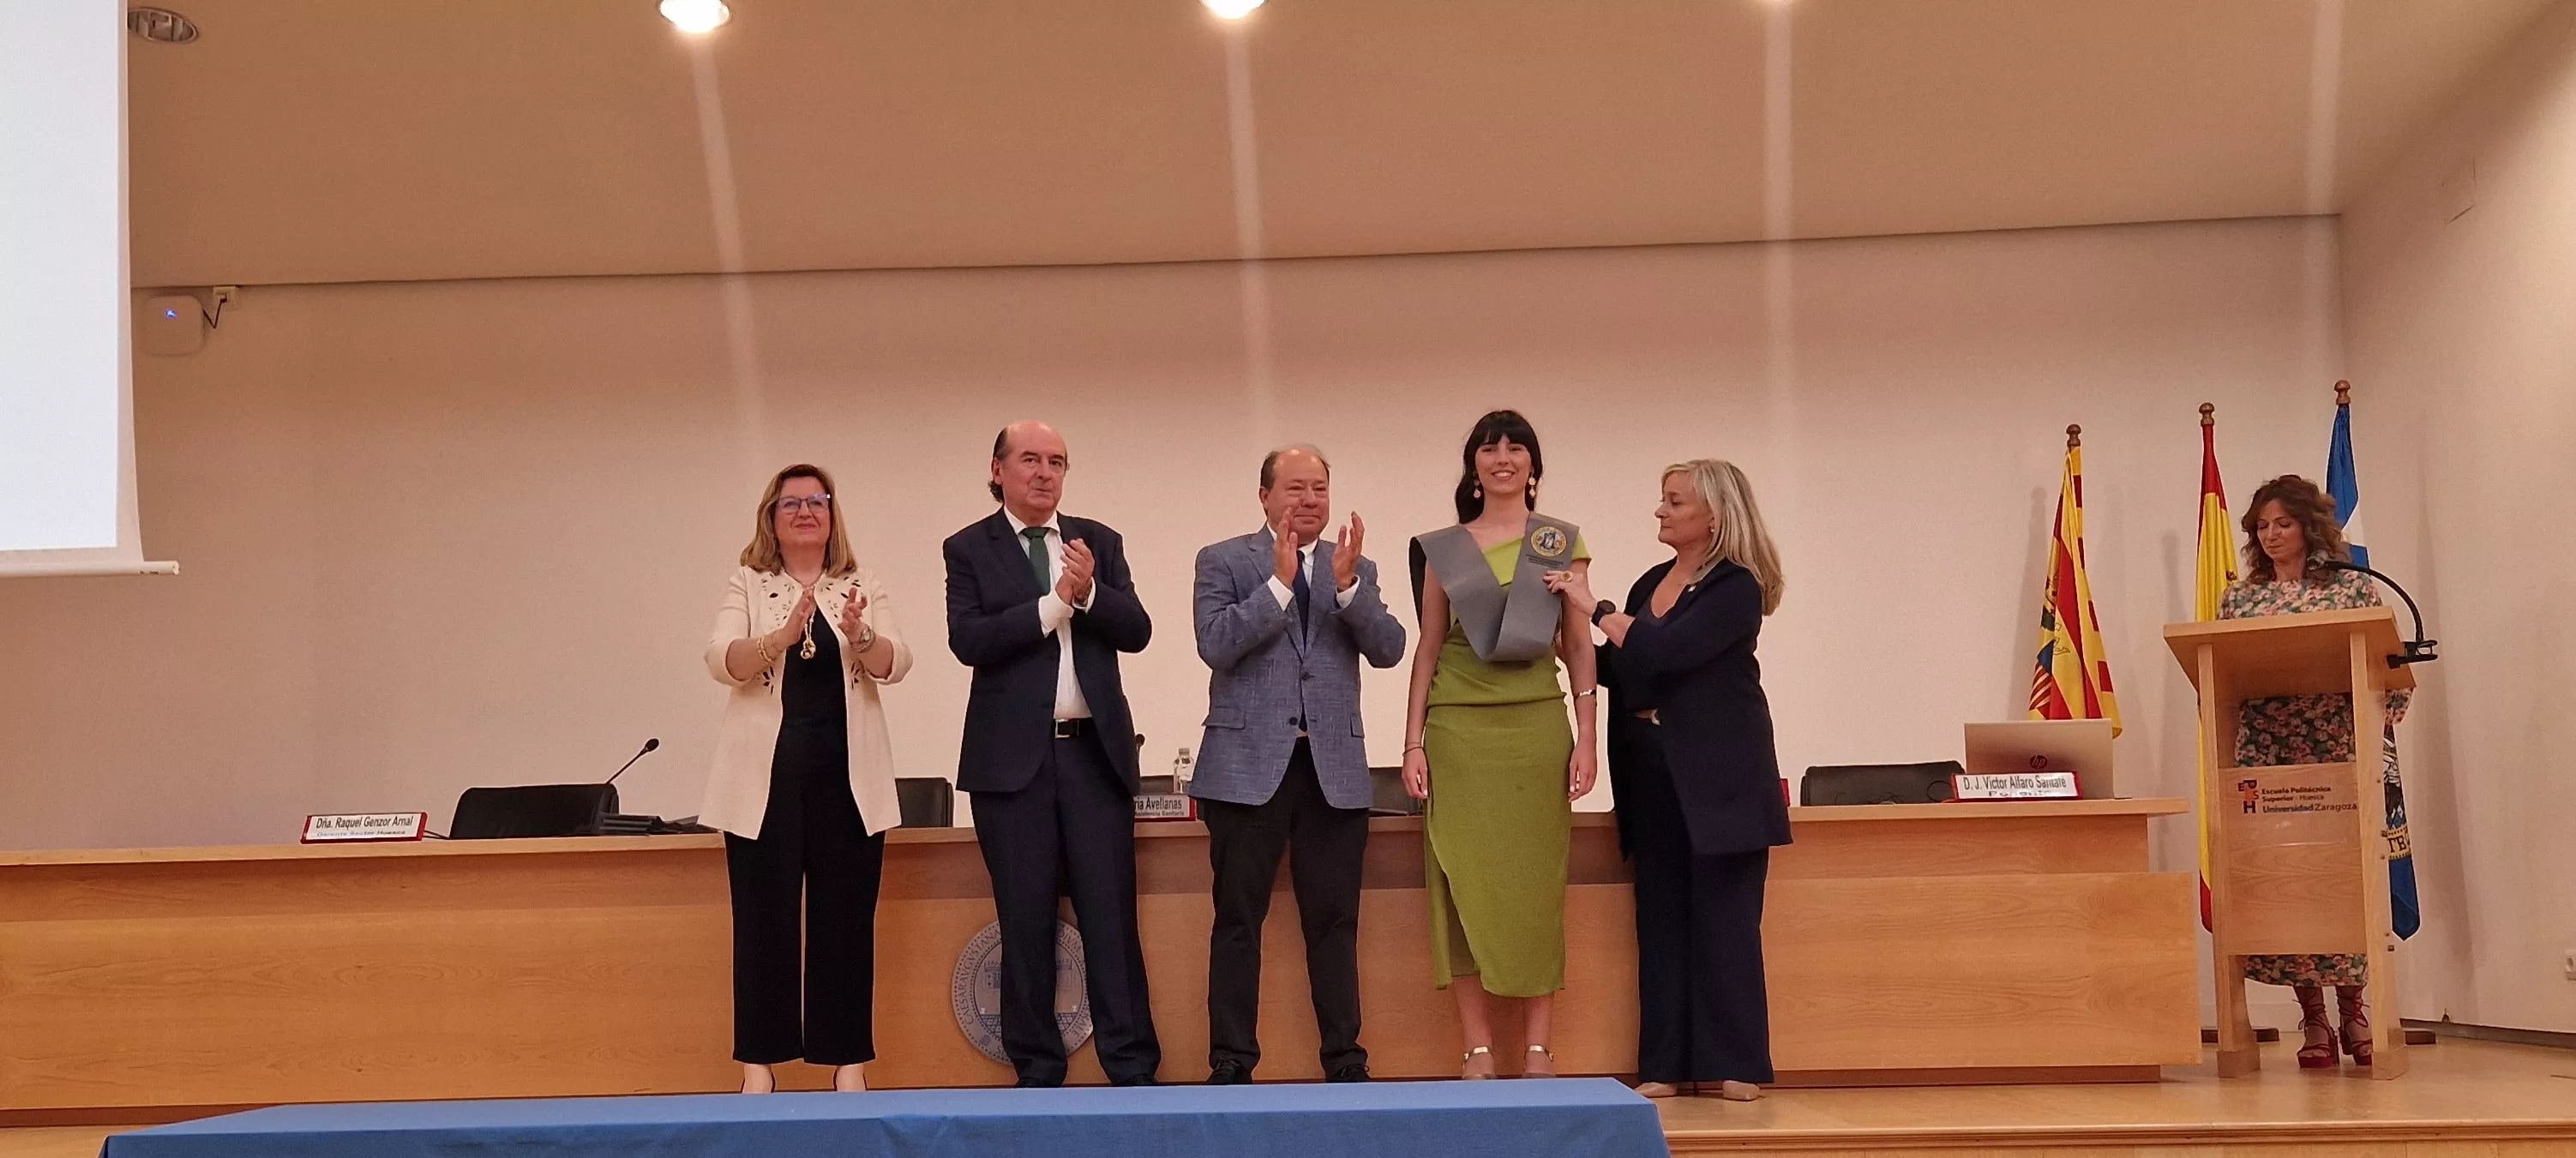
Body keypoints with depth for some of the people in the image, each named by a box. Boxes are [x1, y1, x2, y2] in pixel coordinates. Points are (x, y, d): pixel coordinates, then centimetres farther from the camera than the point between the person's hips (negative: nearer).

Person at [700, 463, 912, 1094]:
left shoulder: (863, 588, 9)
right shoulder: (747, 585, 5)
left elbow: (895, 663, -5)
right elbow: (721, 661, -10)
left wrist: (859, 636, -27)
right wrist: (782, 637, -29)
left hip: (846, 772, 1)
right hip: (766, 772, -1)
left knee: (845, 917, 3)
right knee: (765, 919, 0)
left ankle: (848, 1060, 8)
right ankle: (759, 1061, 6)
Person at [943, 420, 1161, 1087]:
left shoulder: (1098, 542, 10)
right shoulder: (969, 550, 2)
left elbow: (1137, 632, 3)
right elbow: (968, 640, -11)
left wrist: (1090, 592, -15)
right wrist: (1053, 604, -16)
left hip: (1095, 750, 2)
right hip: (1014, 757, -2)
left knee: (1111, 913, 1)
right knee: (1025, 919, 4)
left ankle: (1133, 1066, 6)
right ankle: (1036, 1069, 13)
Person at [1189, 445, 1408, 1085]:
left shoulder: (1356, 568, 12)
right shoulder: (1224, 561, 4)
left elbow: (1389, 649, -1)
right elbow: (1216, 645, -11)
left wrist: (1347, 585, -15)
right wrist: (1279, 582, -17)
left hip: (1333, 768, 2)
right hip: (1249, 765, -2)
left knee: (1334, 922, 6)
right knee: (1239, 922, 1)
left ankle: (1345, 1060, 13)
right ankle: (1231, 1062, 7)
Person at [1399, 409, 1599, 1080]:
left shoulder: (1563, 542, 8)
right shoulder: (1443, 549, 8)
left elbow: (1579, 646, 6)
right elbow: (1428, 651, 8)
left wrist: (1585, 739, -2)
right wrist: (1413, 743, 1)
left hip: (1536, 727, 0)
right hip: (1458, 730, 0)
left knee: (1536, 886, 0)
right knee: (1464, 885, -2)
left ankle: (1538, 1050, 5)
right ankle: (1477, 1051, 3)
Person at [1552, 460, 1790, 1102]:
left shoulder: (1736, 588, -9)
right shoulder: (1651, 583, 12)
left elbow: (1665, 651, -21)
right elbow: (1622, 669, 15)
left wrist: (1594, 609, -14)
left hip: (1717, 774, -6)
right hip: (1653, 770, 7)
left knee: (1722, 915, -2)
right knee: (1661, 916, 5)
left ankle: (1734, 1063, 4)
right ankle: (1667, 1063, 9)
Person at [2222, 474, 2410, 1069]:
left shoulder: (2352, 587, 7)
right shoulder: (2237, 599, 13)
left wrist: (2378, 731, -11)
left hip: (2339, 756, -1)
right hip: (2263, 761, 2)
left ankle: (2352, 1008, 8)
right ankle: (2312, 1018, 4)